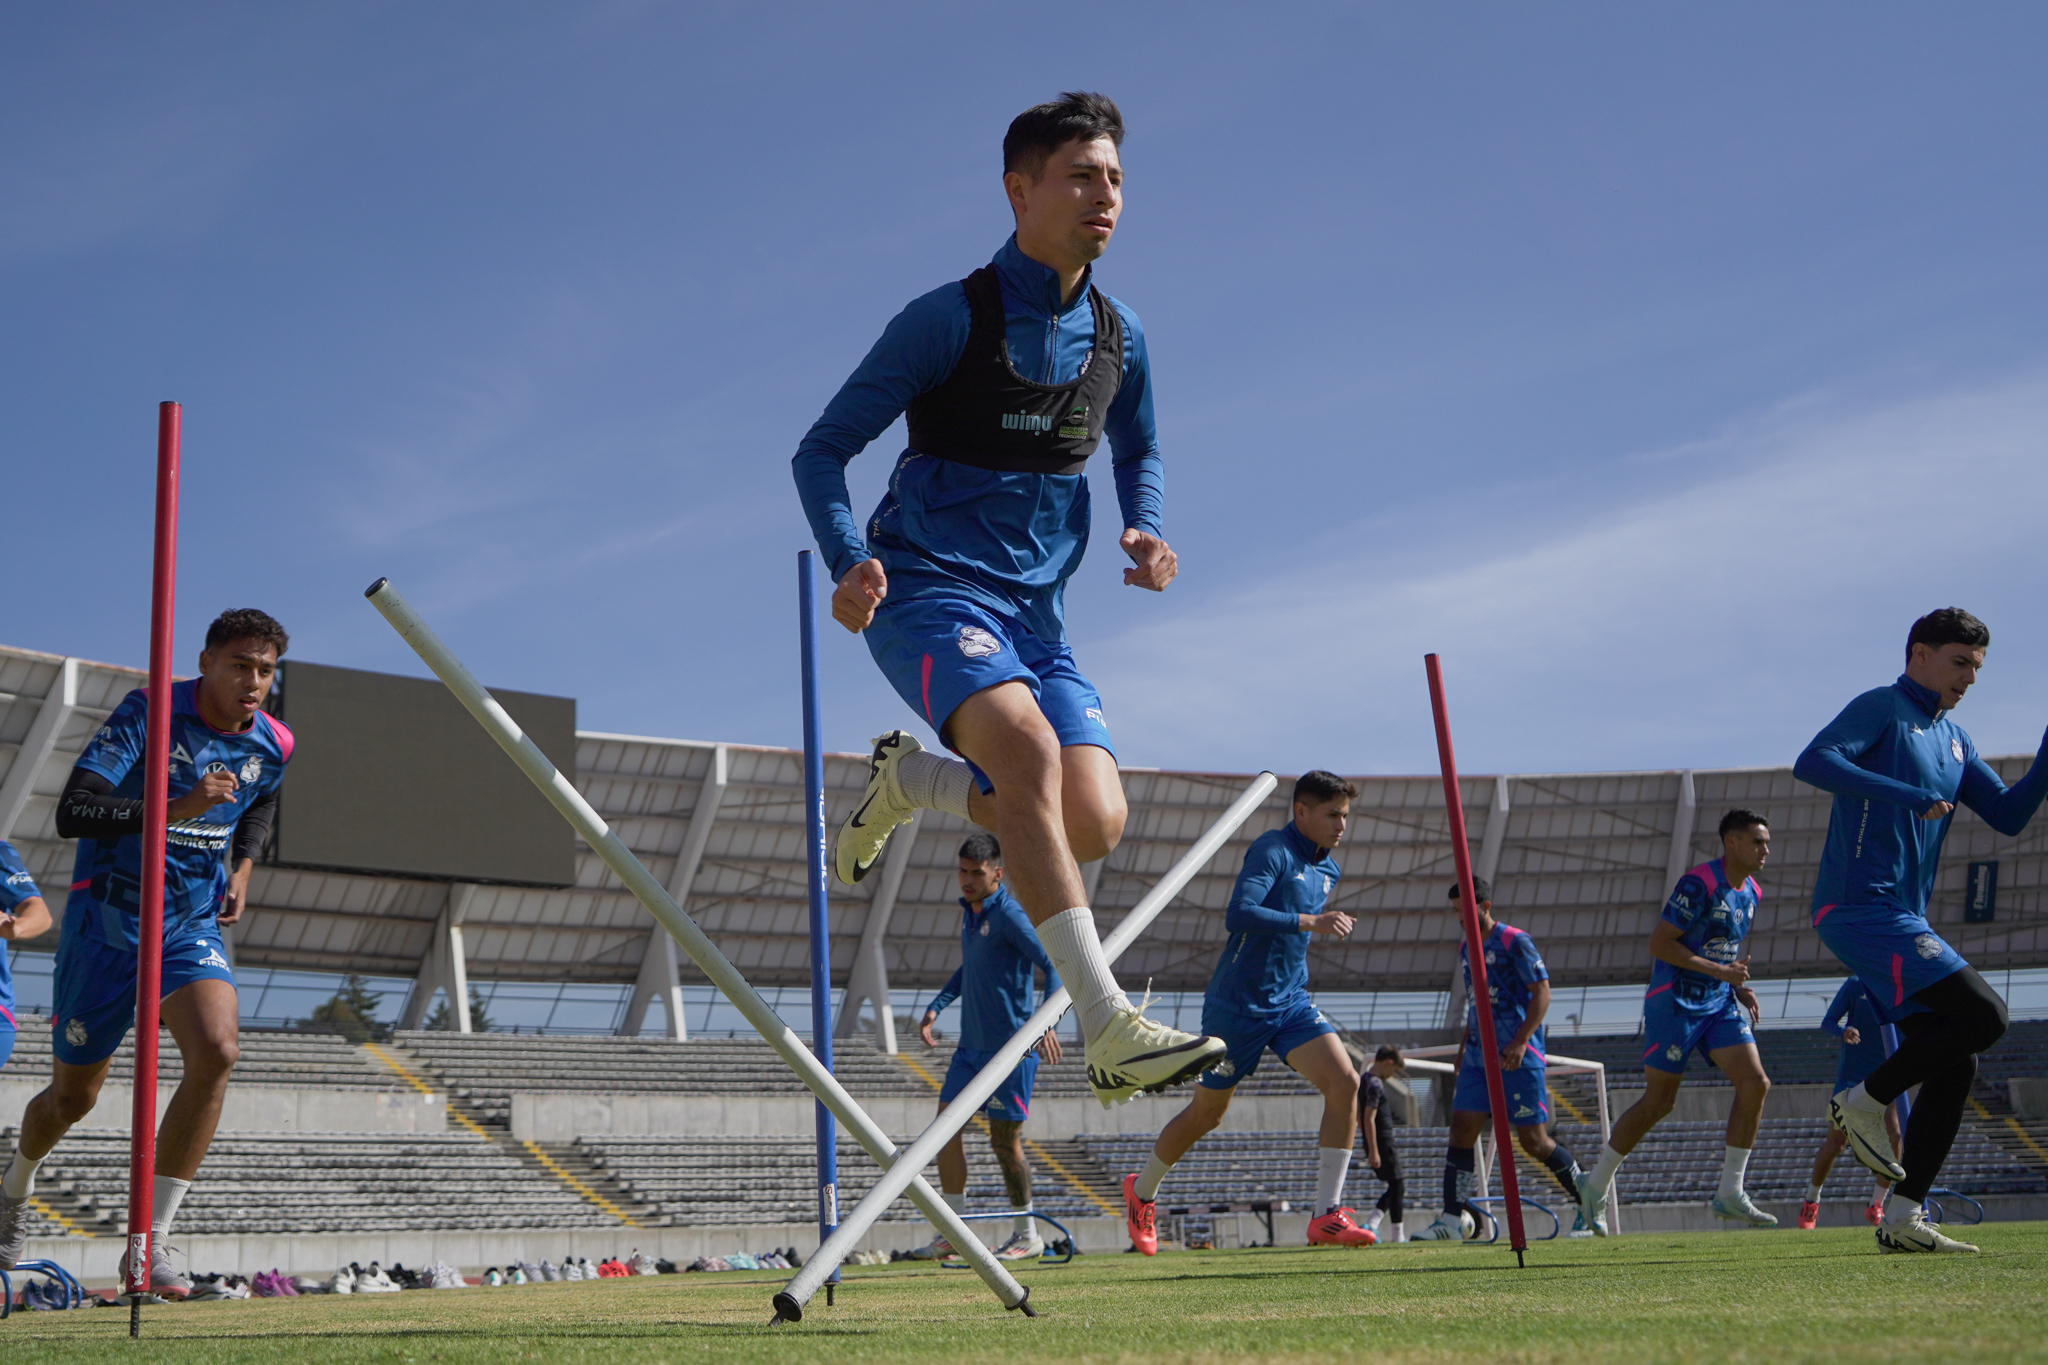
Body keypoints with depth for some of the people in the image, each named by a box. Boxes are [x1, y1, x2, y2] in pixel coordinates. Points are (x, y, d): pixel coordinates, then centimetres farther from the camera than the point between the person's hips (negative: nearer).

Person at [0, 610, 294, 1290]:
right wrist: (176, 807, -36)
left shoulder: (272, 745, -1)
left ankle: (149, 1246, -14)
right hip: (106, 921, -3)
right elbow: (72, 813, -26)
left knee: (216, 1053, -24)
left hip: (194, 924, 3)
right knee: (74, 1095, 10)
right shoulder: (149, 711, -16)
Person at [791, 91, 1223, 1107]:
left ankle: (907, 779, 17)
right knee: (1029, 747, -32)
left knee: (1095, 824, -12)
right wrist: (851, 563, -21)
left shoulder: (1119, 337, 9)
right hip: (927, 590, -5)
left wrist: (1144, 529, 6)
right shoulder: (951, 319, -7)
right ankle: (1108, 1030, -34)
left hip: (1033, 608, 6)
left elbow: (1138, 452, 28)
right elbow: (821, 452, -4)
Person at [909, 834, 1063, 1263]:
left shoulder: (1008, 915, -15)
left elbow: (1052, 965, -22)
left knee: (1005, 1140, 0)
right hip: (971, 1045, 8)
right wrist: (936, 1007, 20)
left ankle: (1027, 1236, 15)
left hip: (1009, 1047, -8)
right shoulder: (969, 911, 12)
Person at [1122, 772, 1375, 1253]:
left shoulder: (1328, 870, 11)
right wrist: (1309, 922, -30)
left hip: (1291, 1002, 6)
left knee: (1345, 1081, -16)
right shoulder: (1272, 850, -15)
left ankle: (1326, 1217, -12)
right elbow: (1238, 914, -29)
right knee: (1207, 1111, 7)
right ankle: (1141, 1191, 33)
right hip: (1238, 1004, -6)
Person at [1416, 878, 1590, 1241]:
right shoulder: (1465, 948, 15)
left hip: (1518, 1057, -7)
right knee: (1461, 1130, -5)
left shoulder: (1515, 942, -8)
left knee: (1534, 1141, -4)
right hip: (1478, 1057, 7)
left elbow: (1542, 992, -12)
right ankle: (1452, 1220, -6)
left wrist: (1520, 1041, -21)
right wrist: (1465, 1047, 21)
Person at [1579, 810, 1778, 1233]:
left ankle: (1730, 1194, 0)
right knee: (1658, 1102, -1)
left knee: (1755, 1083, -9)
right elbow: (1658, 944, -19)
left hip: (1720, 1003, 8)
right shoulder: (1699, 884, -17)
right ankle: (1596, 1185, 16)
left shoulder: (1751, 893, 11)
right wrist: (1720, 971, -21)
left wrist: (1740, 988, 7)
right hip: (1676, 1003, -8)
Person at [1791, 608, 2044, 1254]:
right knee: (1984, 1014, -19)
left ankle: (1902, 1217, 5)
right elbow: (1811, 762, -19)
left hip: (1902, 920, 9)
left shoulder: (1955, 741, 22)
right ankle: (1865, 1102, -4)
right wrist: (1908, 795, -26)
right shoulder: (1883, 708, -3)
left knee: (1954, 1066, 3)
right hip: (1861, 906, -9)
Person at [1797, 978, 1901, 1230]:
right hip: (1852, 1075, -2)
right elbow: (1828, 1021, -3)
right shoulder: (1855, 985, -5)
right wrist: (1842, 1032, -26)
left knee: (1893, 1136, -17)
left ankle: (1876, 1204, 1)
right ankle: (1811, 1199, 19)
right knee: (1836, 1141, -4)